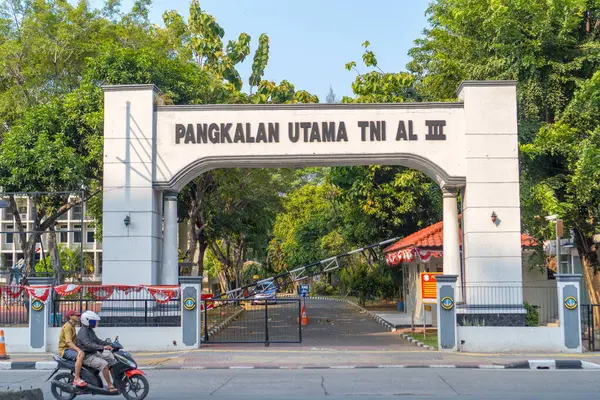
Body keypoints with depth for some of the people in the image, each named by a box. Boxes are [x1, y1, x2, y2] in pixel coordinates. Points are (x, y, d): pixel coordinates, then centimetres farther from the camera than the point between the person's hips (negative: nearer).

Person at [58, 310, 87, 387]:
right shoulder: (67, 326, -14)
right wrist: (78, 350, -38)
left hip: (71, 349, 11)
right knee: (80, 355, -34)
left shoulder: (72, 326, 20)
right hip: (65, 350, -11)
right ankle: (76, 379, -35)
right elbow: (69, 342, -26)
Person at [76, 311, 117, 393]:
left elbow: (97, 340, 21)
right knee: (104, 364, -27)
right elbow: (88, 344, -31)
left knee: (112, 357, 3)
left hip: (94, 353, 10)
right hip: (86, 356, -10)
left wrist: (108, 344, 7)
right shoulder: (83, 332, -18)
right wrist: (103, 347, -38)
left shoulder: (90, 331, 14)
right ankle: (110, 385, -21)